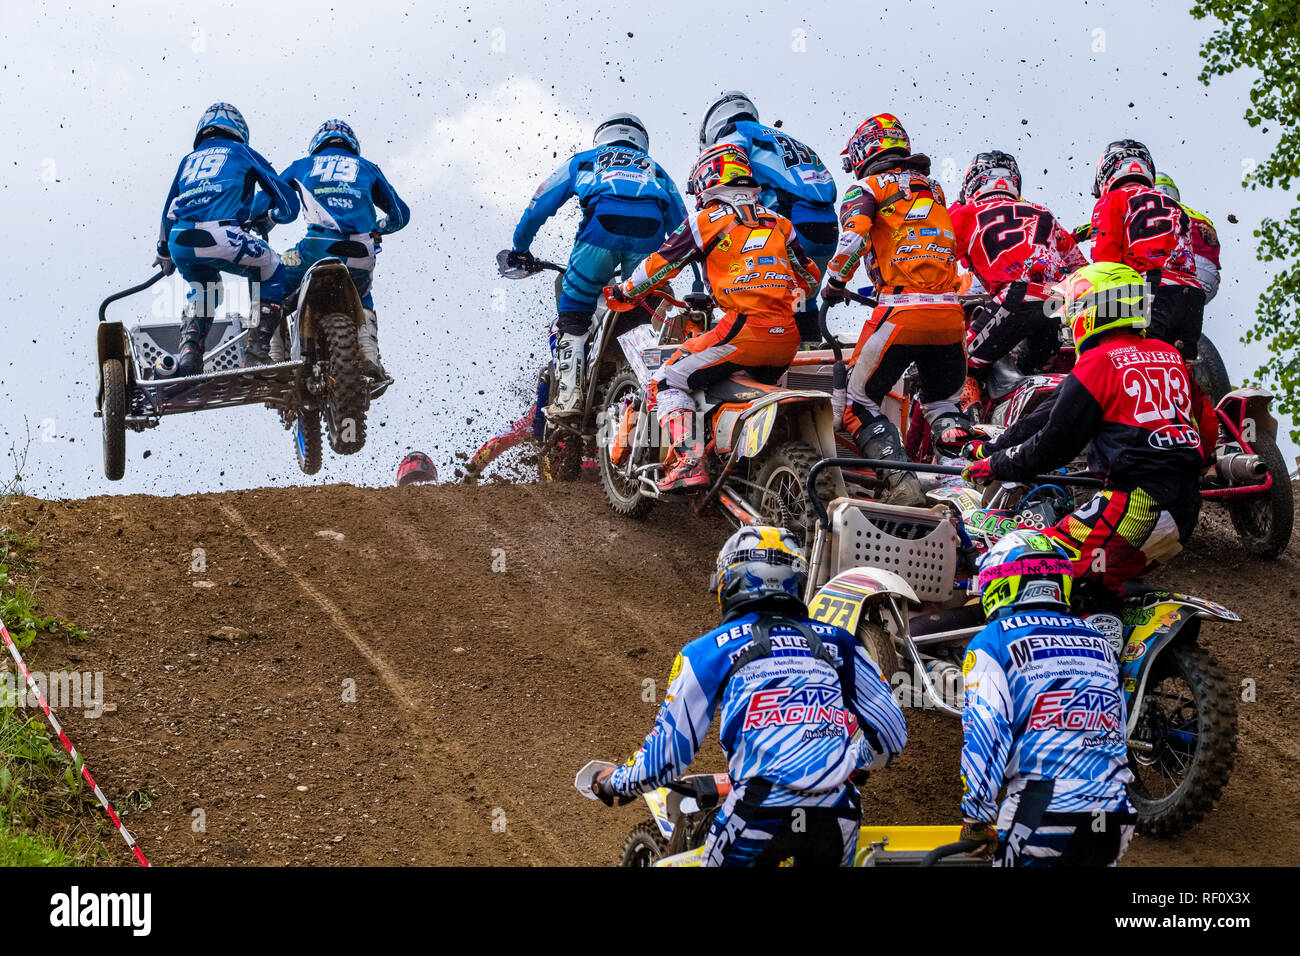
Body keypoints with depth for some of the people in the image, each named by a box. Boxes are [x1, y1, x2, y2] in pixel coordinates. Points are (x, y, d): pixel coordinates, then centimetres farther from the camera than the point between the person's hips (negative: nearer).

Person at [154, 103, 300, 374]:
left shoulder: (188, 160, 33)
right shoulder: (243, 153, 23)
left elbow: (169, 212, 38)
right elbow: (289, 203, 23)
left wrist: (164, 253, 54)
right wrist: (270, 216, 45)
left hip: (179, 242, 5)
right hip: (219, 236, -4)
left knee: (203, 288, 33)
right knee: (271, 273, 20)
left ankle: (189, 352, 12)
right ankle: (257, 353, 9)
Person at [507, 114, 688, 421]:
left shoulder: (584, 161, 36)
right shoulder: (655, 169, 40)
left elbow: (538, 207, 34)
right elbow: (682, 226, 40)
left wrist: (520, 247, 47)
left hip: (603, 222, -2)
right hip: (650, 233, 2)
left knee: (573, 315, 7)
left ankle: (567, 394, -7)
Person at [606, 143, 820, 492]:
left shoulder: (708, 220, 3)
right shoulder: (778, 221, 19)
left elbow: (661, 264, 6)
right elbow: (810, 277, 25)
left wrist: (622, 293, 21)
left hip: (743, 331, -6)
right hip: (788, 339, 6)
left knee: (668, 381, 1)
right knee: (764, 383, 35)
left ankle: (689, 460, -17)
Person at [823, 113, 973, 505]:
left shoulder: (867, 189, 4)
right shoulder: (933, 189, 22)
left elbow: (853, 237, -13)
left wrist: (833, 284, 4)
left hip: (901, 311, -6)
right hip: (950, 311, 6)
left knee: (862, 403, 4)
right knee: (944, 403, 21)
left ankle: (902, 484, -13)